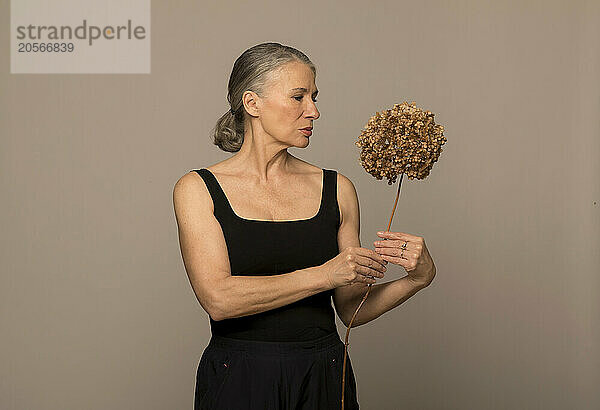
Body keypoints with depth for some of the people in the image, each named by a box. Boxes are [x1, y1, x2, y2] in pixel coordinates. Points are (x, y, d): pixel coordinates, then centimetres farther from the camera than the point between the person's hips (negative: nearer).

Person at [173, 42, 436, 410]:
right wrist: (322, 275, -20)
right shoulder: (198, 190, -5)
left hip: (324, 380, 3)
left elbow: (351, 308, 5)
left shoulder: (336, 189, 3)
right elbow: (219, 298, -17)